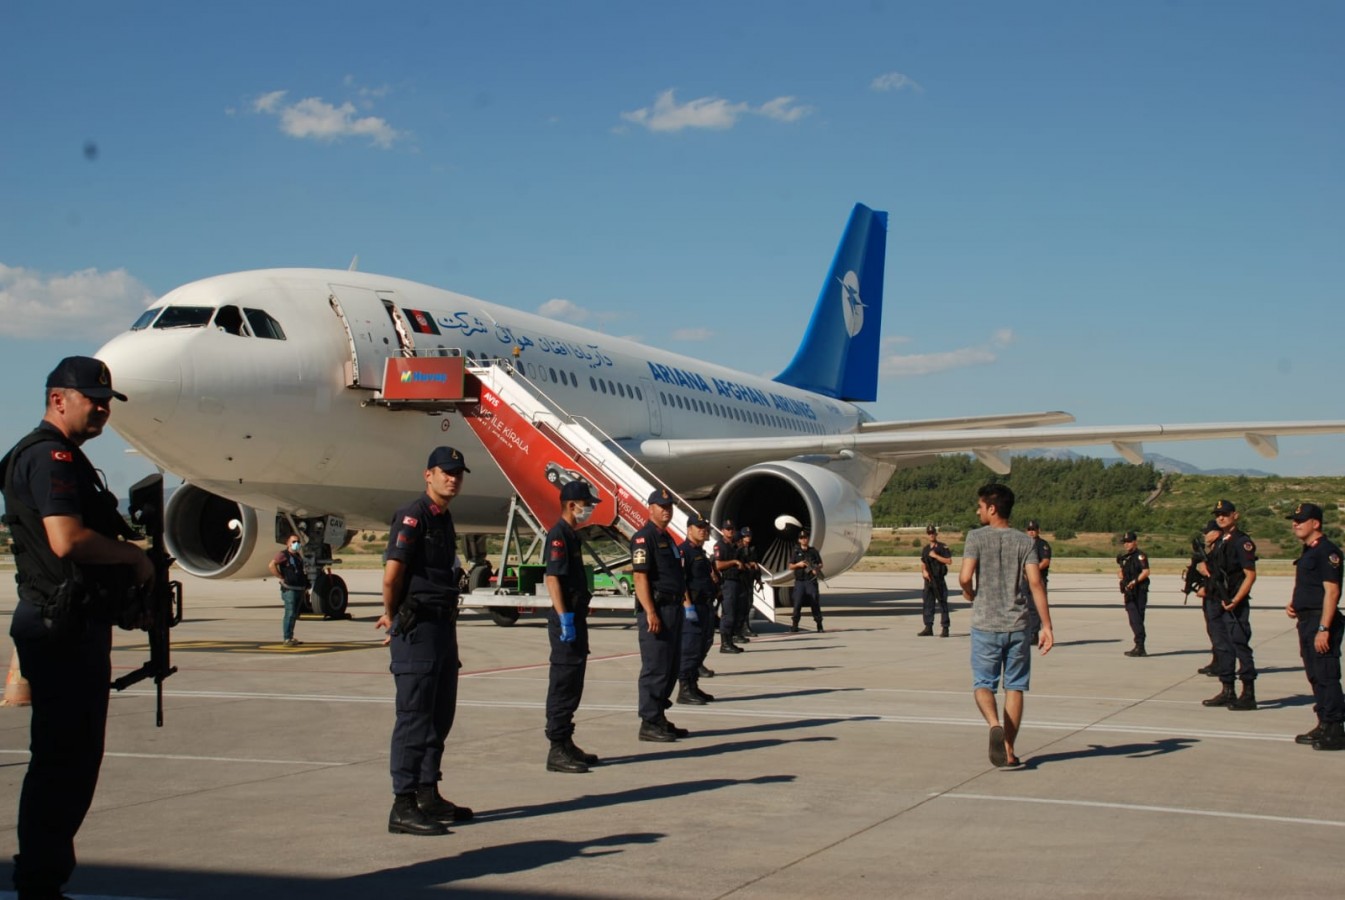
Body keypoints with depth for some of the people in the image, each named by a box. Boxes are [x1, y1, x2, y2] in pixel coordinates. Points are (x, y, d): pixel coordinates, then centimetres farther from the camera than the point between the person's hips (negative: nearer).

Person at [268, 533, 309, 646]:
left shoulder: (298, 557, 19)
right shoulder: (283, 555, -7)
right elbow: (271, 565, -20)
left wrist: (306, 586, 20)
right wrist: (281, 578, -18)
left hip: (300, 589, 8)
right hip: (289, 589, -8)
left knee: (294, 615, 12)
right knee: (290, 613, -12)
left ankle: (290, 637, 20)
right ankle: (287, 639, -13)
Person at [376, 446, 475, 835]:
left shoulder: (444, 519, 16)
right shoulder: (413, 515, -13)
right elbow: (392, 572, -20)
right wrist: (392, 615, -6)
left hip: (443, 626, 9)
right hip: (418, 628, -9)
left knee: (440, 716, 15)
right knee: (414, 716, -7)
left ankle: (428, 795, 25)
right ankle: (403, 806, -3)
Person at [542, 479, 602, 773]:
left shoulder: (572, 535, 17)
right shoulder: (559, 534, -13)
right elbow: (552, 577, -21)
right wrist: (564, 618, -25)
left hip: (576, 618, 10)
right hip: (566, 619, -10)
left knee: (573, 683, 14)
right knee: (563, 683, -7)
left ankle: (566, 744, 21)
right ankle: (557, 749, -4)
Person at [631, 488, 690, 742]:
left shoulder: (667, 538, 19)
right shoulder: (644, 537, -11)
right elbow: (640, 576, -18)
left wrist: (685, 601, 19)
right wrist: (650, 613, -24)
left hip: (673, 608, 10)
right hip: (656, 609, -10)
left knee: (671, 667, 13)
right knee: (655, 668, -7)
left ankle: (659, 718, 21)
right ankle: (649, 723, -2)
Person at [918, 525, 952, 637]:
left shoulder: (943, 547, -3)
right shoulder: (925, 549, 15)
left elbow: (949, 561, -11)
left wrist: (936, 556, -15)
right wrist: (924, 571, -1)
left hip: (939, 579, -6)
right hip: (928, 580, 6)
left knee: (942, 603, -4)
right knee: (928, 603, 7)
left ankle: (945, 629, -3)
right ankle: (928, 627, 13)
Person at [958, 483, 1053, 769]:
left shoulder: (977, 537, -4)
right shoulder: (1024, 541, 3)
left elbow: (965, 577, -15)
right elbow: (1035, 583, -6)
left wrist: (969, 593, 9)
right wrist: (1047, 626, -6)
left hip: (985, 625, -2)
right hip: (1017, 625, 2)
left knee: (983, 684, 8)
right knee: (1014, 687, 9)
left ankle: (995, 725, -21)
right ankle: (1009, 750, 10)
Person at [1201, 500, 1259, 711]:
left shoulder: (1242, 542, -10)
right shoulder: (1219, 543, 15)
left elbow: (1250, 575, -15)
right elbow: (1210, 570, 27)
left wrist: (1236, 600, -21)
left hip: (1235, 606, -9)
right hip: (1219, 604, 9)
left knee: (1241, 647, -7)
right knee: (1222, 648, 12)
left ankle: (1248, 695, -4)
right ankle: (1227, 692, 19)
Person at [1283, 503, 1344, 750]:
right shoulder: (1308, 552, 17)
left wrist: (1323, 629, -24)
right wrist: (1293, 604, 10)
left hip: (1322, 621, -10)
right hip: (1307, 620, 10)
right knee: (1315, 675, 14)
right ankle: (1324, 726, 22)